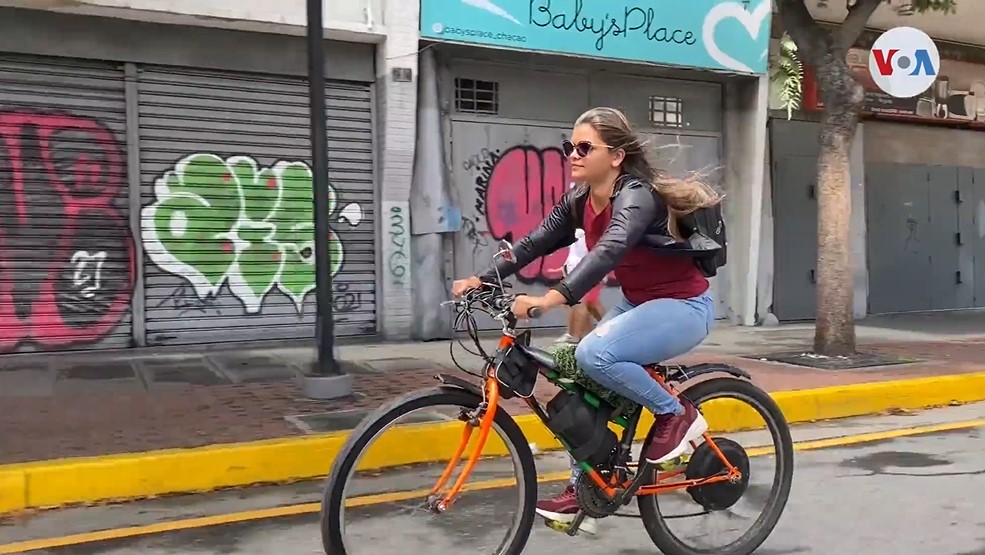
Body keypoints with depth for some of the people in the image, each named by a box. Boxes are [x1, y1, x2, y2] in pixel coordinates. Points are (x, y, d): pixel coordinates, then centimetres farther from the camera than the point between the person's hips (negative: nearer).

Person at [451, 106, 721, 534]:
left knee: (594, 355, -29)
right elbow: (534, 243, -2)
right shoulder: (579, 202, 0)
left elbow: (610, 251, -43)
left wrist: (552, 298, -56)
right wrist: (482, 280, -13)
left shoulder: (637, 196, -26)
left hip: (683, 307, -8)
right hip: (637, 303, 9)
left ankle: (677, 414, -7)